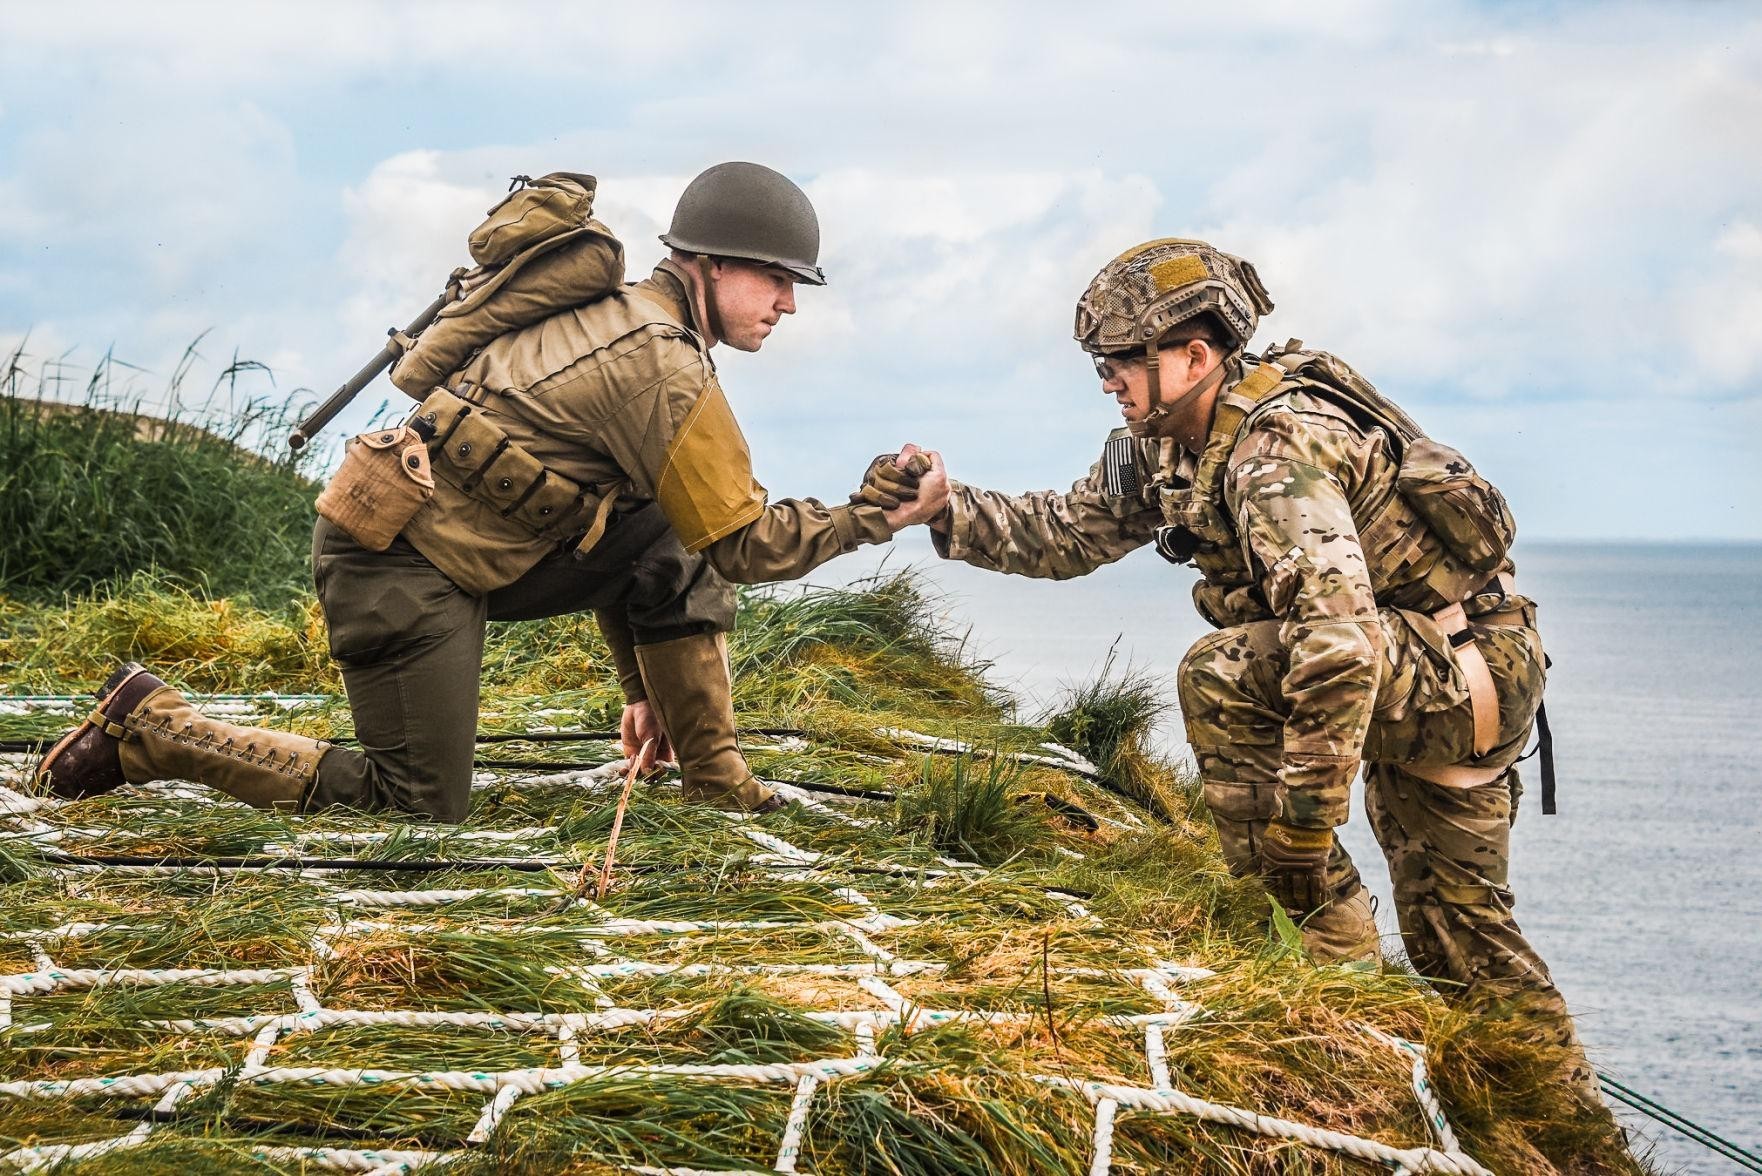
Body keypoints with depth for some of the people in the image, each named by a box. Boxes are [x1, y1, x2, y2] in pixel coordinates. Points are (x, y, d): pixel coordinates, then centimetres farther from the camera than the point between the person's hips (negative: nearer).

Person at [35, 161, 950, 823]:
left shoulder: (627, 323, 14)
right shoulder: (664, 367, -17)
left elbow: (622, 551, 20)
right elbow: (744, 542, -14)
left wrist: (647, 685, 21)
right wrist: (875, 518, -4)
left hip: (462, 544, 10)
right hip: (403, 562, -10)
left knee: (670, 546, 6)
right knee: (422, 803, -4)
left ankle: (713, 776, 11)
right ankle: (149, 728, 0)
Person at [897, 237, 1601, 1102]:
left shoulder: (1276, 451, -27)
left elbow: (1339, 643, -37)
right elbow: (1068, 534, 12)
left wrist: (1301, 827, -34)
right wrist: (949, 511, -3)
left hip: (1476, 668, -10)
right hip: (1417, 683, 10)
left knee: (1222, 676, -26)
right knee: (1457, 937, 16)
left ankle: (1332, 950, -17)